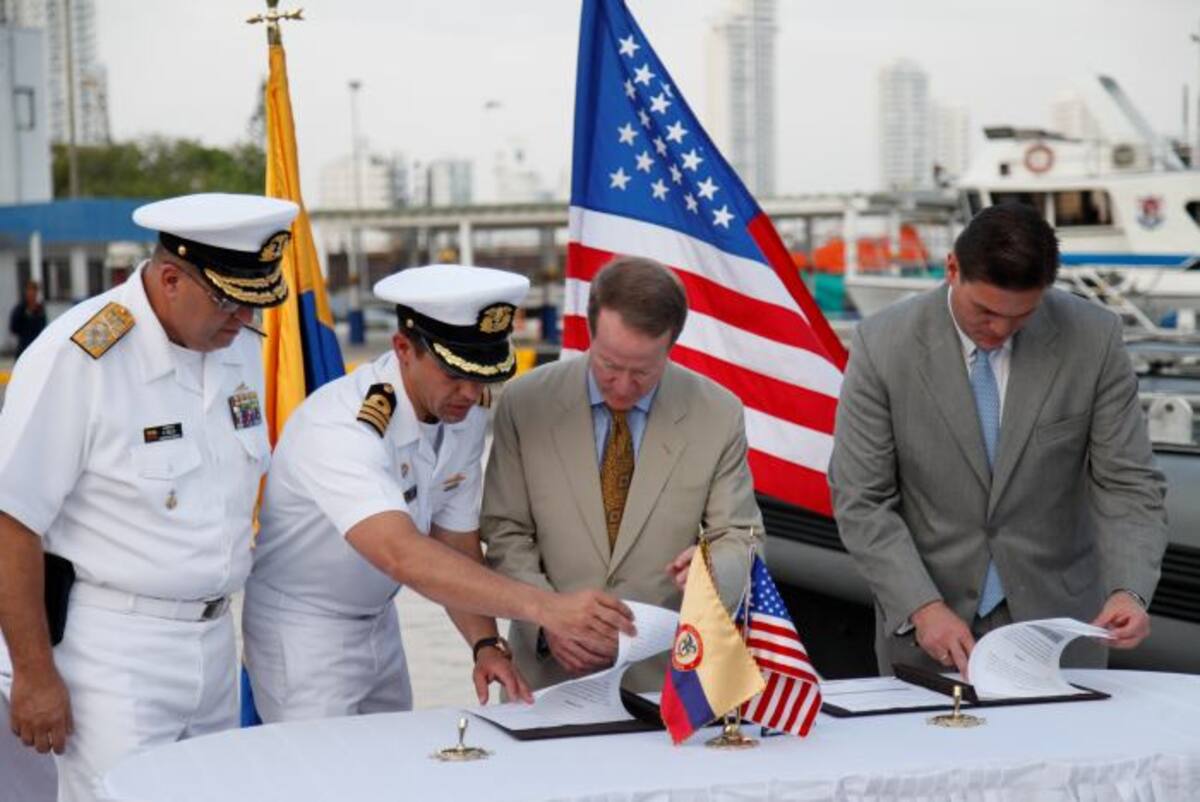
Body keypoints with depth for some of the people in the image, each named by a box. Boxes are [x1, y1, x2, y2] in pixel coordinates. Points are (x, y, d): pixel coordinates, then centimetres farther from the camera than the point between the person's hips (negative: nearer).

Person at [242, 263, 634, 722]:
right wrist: (542, 607, -52)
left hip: (377, 620, 7)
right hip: (302, 629, -7)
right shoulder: (340, 429, -32)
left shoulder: (466, 417, -7)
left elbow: (455, 546, -1)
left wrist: (486, 644, -18)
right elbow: (403, 556, -45)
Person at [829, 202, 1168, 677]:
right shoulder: (883, 344, -12)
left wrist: (1129, 591, -23)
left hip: (1054, 615, 1)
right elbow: (861, 501, -10)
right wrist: (922, 607, -21)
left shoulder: (1093, 338, -9)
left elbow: (1127, 484, -7)